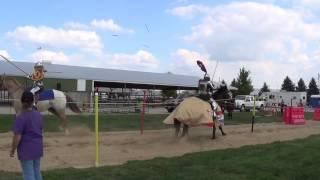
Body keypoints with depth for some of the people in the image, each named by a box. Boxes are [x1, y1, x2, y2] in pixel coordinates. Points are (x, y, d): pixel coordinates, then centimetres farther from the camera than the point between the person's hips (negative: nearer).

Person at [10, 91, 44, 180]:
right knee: (37, 172, 18)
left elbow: (17, 137, -18)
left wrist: (12, 150, -5)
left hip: (26, 150, -6)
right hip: (38, 148, 7)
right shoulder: (38, 115, 3)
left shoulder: (20, 117, -19)